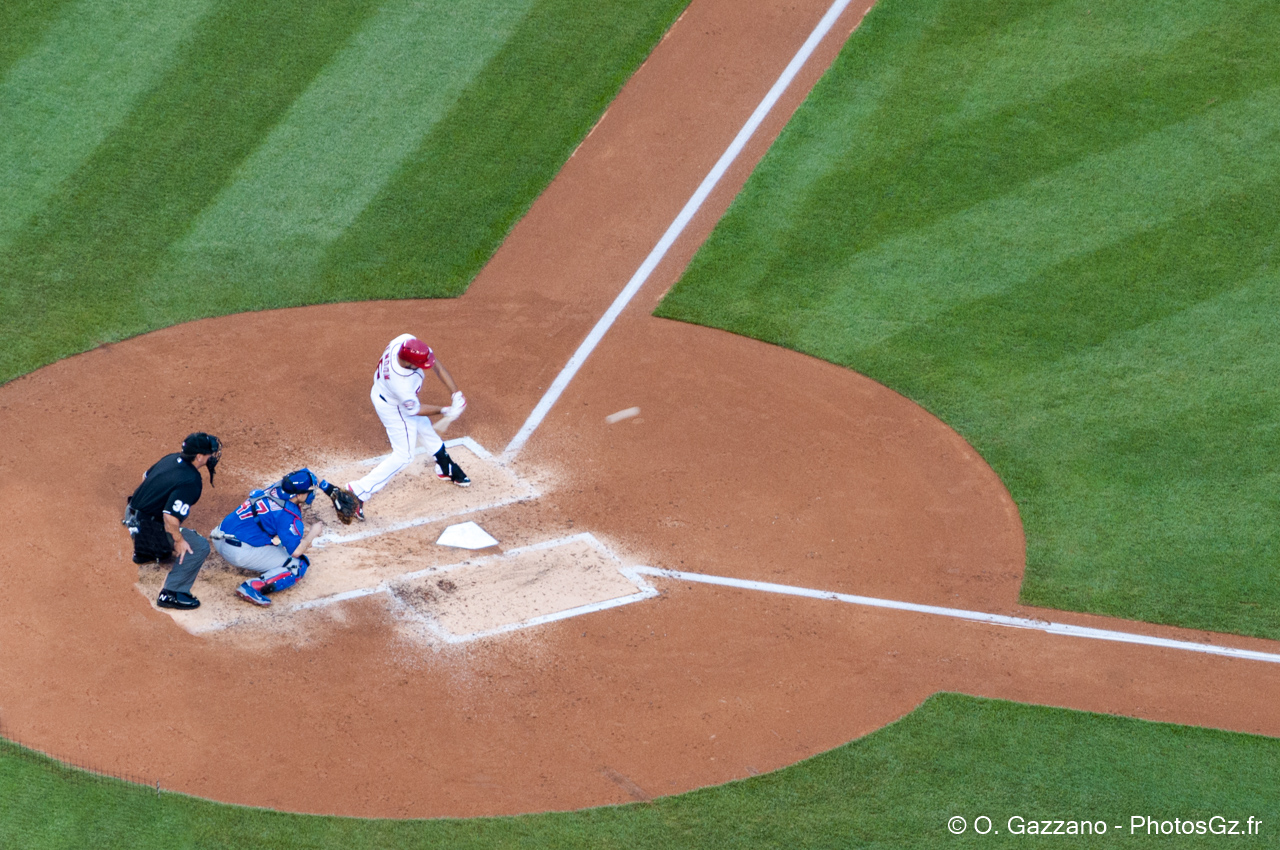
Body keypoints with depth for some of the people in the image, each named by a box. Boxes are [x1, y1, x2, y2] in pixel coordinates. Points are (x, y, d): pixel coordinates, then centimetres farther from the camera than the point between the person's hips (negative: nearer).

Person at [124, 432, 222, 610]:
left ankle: (144, 552, 46)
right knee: (200, 547, -9)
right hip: (148, 528, -9)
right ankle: (171, 594, -6)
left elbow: (146, 477, 16)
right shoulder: (191, 483, -28)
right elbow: (170, 517, -33)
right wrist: (179, 541, -18)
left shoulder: (172, 458, -2)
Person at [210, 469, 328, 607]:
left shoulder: (274, 488, 7)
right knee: (299, 565, -6)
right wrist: (312, 533, -1)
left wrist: (301, 531, 18)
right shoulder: (289, 513, -17)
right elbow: (296, 551, -18)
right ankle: (253, 587, -22)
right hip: (240, 553, -9)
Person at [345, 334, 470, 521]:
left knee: (424, 427, 29)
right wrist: (444, 410, -15)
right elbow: (415, 409, -24)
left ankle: (446, 468, 54)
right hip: (393, 407, -8)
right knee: (404, 455, 3)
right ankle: (358, 491, 3)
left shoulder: (406, 341, -31)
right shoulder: (401, 383, -45)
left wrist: (456, 393, -24)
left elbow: (436, 365, -19)